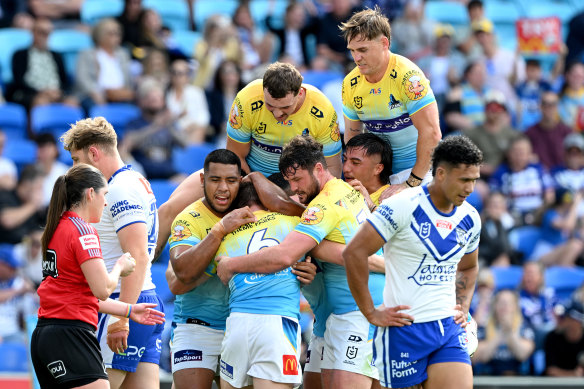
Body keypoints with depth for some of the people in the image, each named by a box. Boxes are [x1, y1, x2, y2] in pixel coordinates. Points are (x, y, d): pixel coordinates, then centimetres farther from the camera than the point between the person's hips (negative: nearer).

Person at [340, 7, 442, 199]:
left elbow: (431, 133, -24)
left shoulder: (408, 76, -20)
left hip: (418, 167, -6)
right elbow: (352, 135, 10)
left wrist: (411, 183, -24)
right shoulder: (350, 84, -1)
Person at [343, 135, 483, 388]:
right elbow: (354, 253, -14)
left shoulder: (470, 219, 9)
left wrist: (462, 308, 13)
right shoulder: (403, 206, -12)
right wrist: (371, 313, -11)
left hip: (449, 328, 5)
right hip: (404, 327, -5)